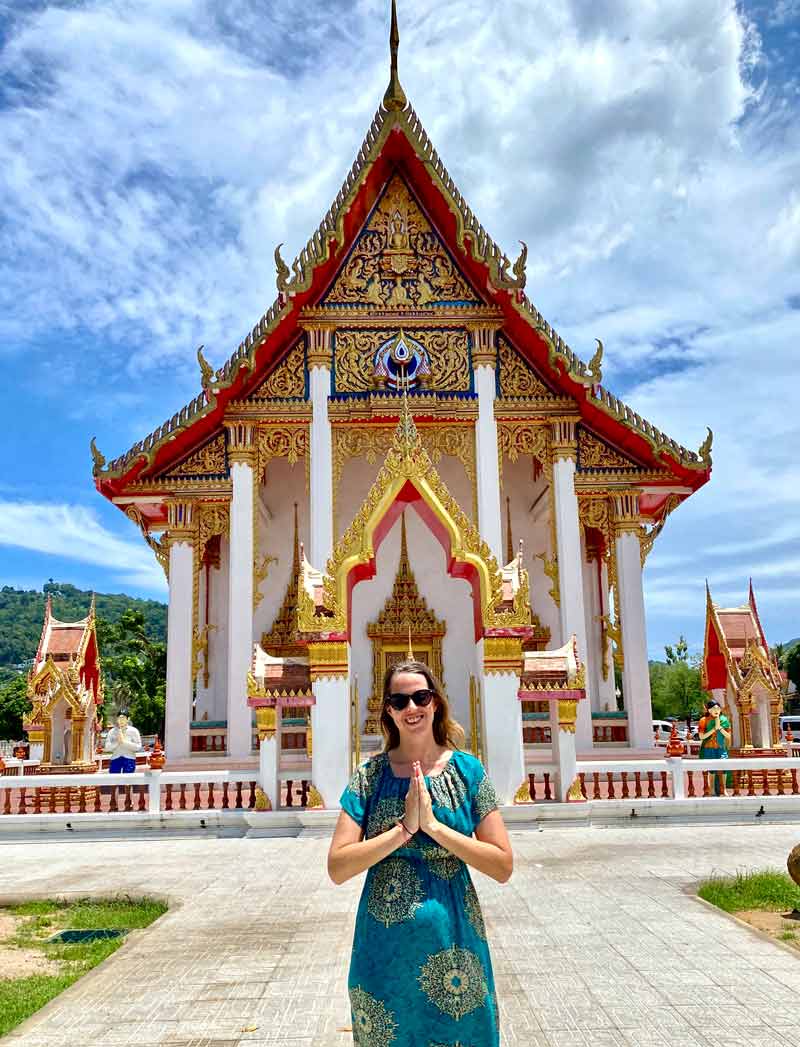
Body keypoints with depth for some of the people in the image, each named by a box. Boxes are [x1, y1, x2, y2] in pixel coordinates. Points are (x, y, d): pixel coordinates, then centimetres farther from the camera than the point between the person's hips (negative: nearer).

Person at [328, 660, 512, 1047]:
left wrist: (433, 826, -17)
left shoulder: (467, 769, -4)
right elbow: (337, 868, -9)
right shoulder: (370, 775, -3)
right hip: (384, 946, 1)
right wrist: (404, 828, -19)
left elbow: (503, 866, -8)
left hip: (453, 942, 0)